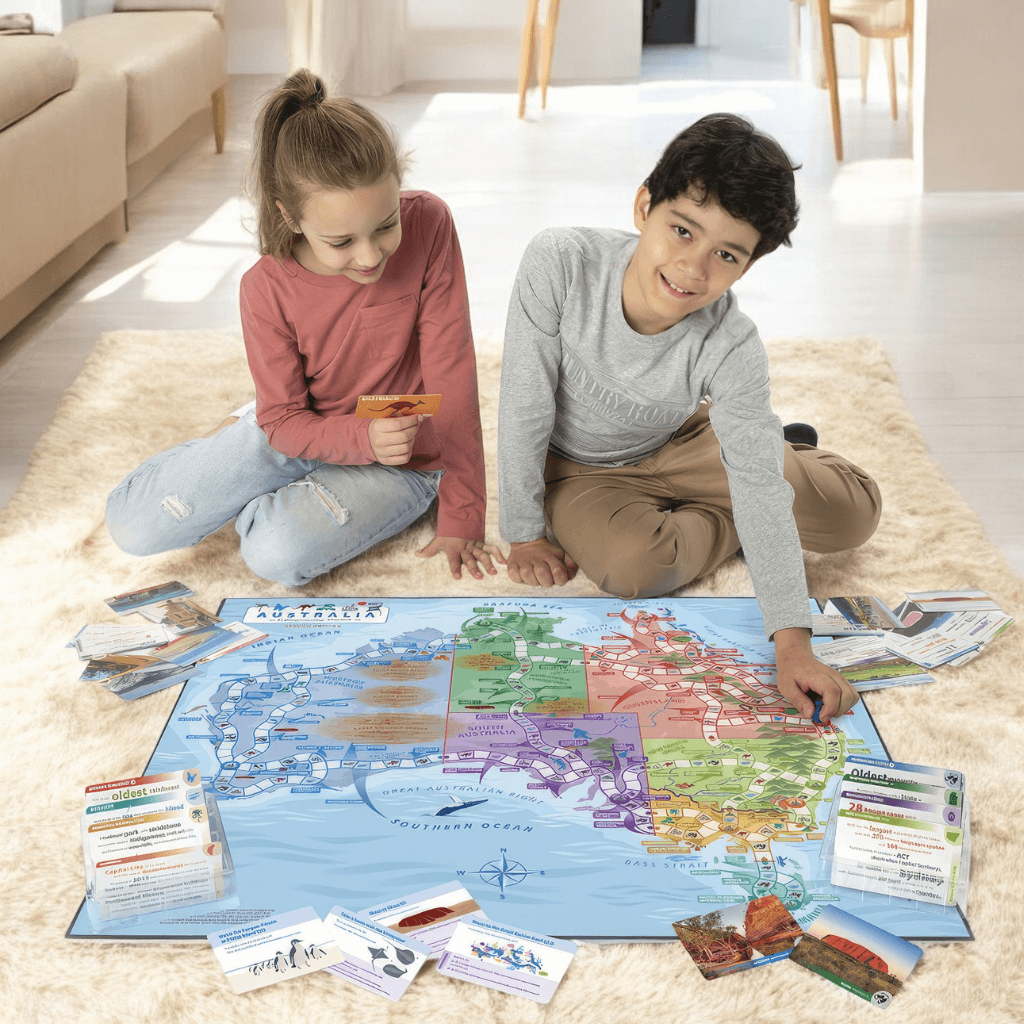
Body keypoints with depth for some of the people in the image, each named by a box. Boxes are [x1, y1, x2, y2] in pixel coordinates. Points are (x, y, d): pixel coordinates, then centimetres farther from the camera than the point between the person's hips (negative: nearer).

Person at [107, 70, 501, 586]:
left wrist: (461, 518, -20)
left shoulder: (428, 225, -25)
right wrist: (362, 437, -36)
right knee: (130, 524, -5)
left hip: (402, 459, -2)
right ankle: (239, 429, 19)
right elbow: (284, 421, -14)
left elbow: (451, 373, -21)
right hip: (301, 431, 2)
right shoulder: (268, 290, -20)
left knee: (279, 553, -30)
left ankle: (281, 505, 6)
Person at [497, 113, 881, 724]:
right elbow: (525, 406, -23)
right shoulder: (560, 265, -34)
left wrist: (793, 644, -40)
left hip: (680, 445, 1)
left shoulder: (733, 352, -30)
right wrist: (526, 535, -14)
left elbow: (761, 492, -32)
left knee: (855, 515, -7)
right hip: (579, 468, -1)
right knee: (633, 566, -33)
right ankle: (712, 522, 1)